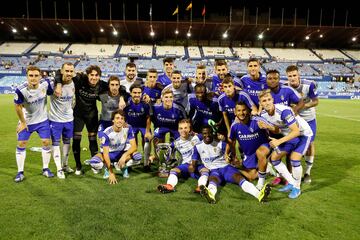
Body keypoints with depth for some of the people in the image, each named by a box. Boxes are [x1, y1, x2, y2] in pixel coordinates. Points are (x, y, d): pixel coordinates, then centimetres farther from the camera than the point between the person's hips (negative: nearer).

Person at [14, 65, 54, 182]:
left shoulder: (45, 83, -20)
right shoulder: (21, 90, -26)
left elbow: (51, 94, 1)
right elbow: (18, 106, -13)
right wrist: (22, 122, -5)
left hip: (43, 120, 2)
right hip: (27, 121, -2)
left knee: (46, 142, 3)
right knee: (21, 144, 2)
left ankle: (45, 169, 19)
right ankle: (20, 172, 17)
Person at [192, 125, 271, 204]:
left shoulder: (221, 144, 6)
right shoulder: (197, 147, 8)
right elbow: (194, 163, 10)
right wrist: (192, 167, -5)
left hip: (225, 167, 1)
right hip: (213, 170, -1)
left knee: (238, 177, -30)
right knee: (213, 179, -38)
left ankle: (259, 194, -54)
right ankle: (211, 194, -75)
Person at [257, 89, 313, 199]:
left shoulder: (284, 111, -34)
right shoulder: (263, 114, -11)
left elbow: (296, 131, -33)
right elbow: (277, 131, -2)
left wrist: (279, 141, -37)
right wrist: (267, 127, -21)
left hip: (303, 134, -7)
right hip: (288, 135, 7)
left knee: (294, 159, -22)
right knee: (274, 158, 2)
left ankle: (297, 188, 3)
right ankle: (291, 183, 17)